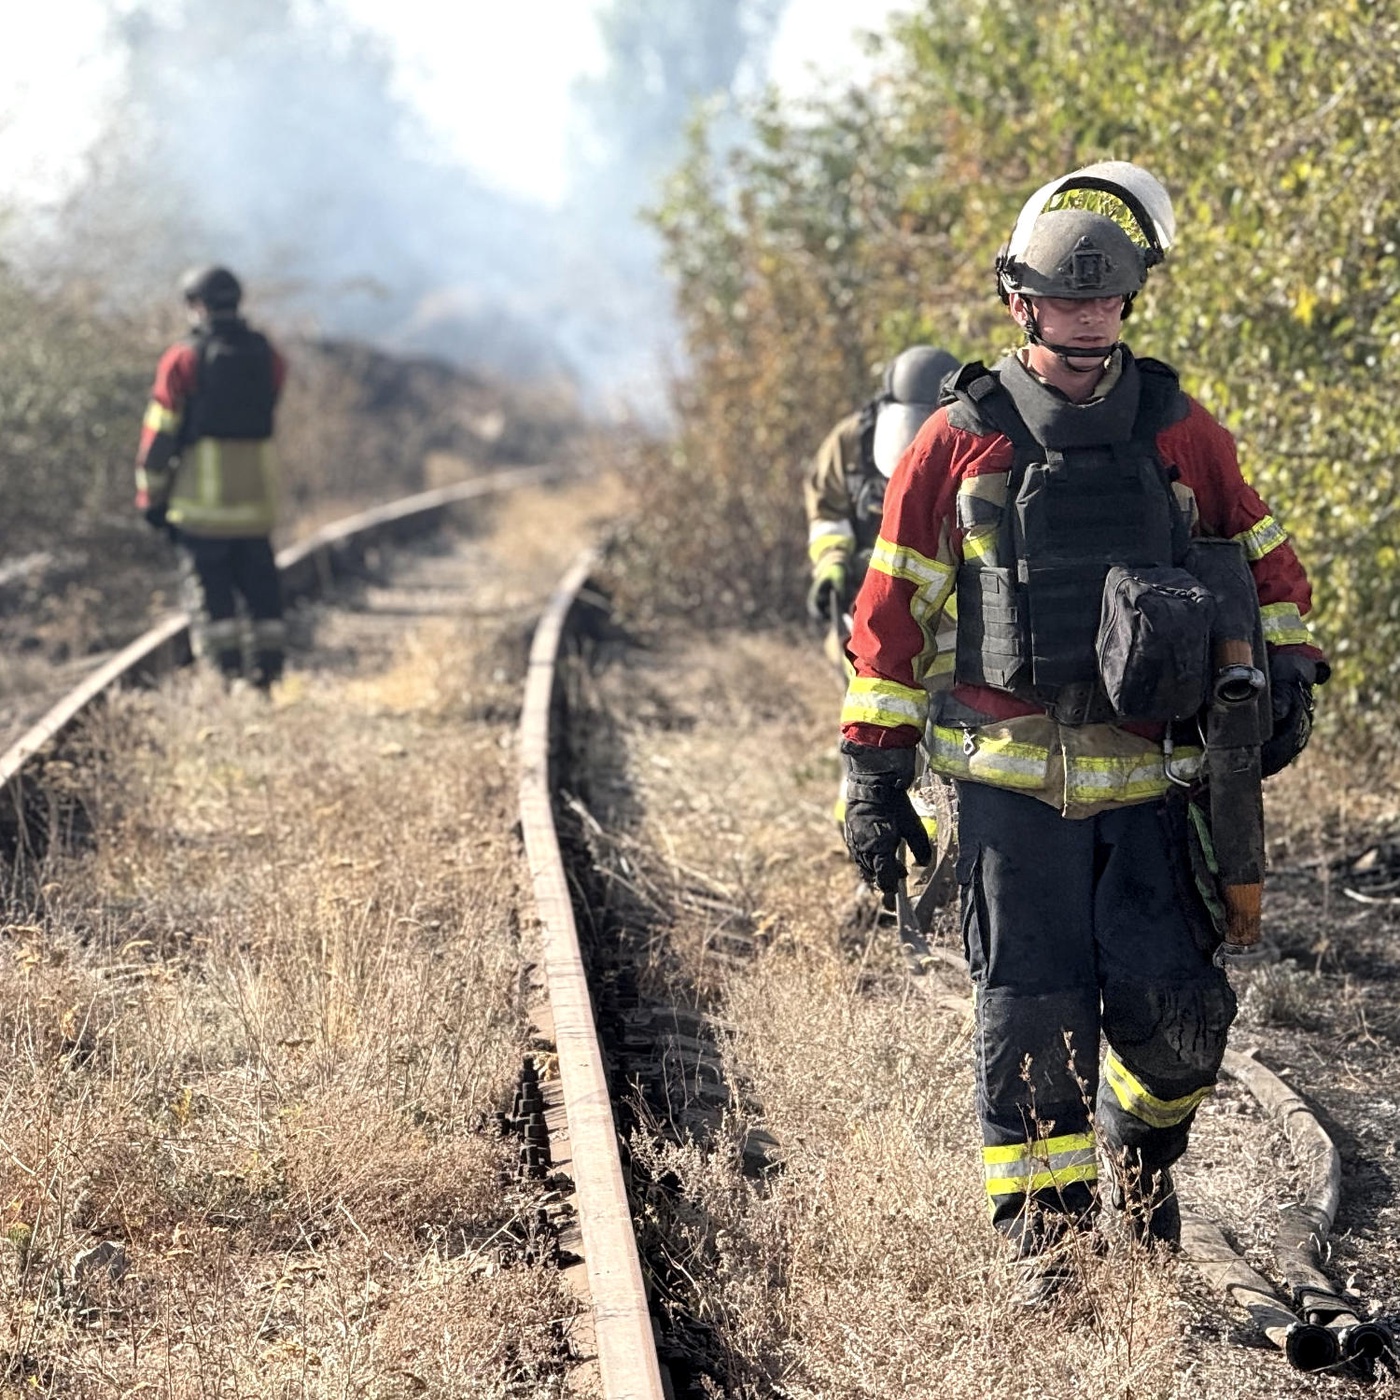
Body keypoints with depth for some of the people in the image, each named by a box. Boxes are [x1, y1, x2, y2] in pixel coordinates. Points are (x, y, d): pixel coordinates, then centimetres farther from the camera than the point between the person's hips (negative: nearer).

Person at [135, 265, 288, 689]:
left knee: (208, 583, 0)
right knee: (259, 580, 12)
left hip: (202, 492, -4)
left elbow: (160, 432, -5)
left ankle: (226, 672, -6)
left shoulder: (183, 359, -6)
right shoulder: (267, 356, 7)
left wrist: (150, 494, 1)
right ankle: (269, 669, 11)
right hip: (258, 492, 4)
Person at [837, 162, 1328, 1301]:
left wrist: (1285, 670, 3)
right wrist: (875, 773, 1)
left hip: (1151, 776, 1)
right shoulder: (959, 443, 1)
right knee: (1031, 1013, -3)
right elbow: (893, 610, 4)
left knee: (1175, 1004, -6)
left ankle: (1143, 1141, 26)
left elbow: (1265, 561, 19)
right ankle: (1044, 1229, 11)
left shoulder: (1176, 432, 7)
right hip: (1011, 778, -1)